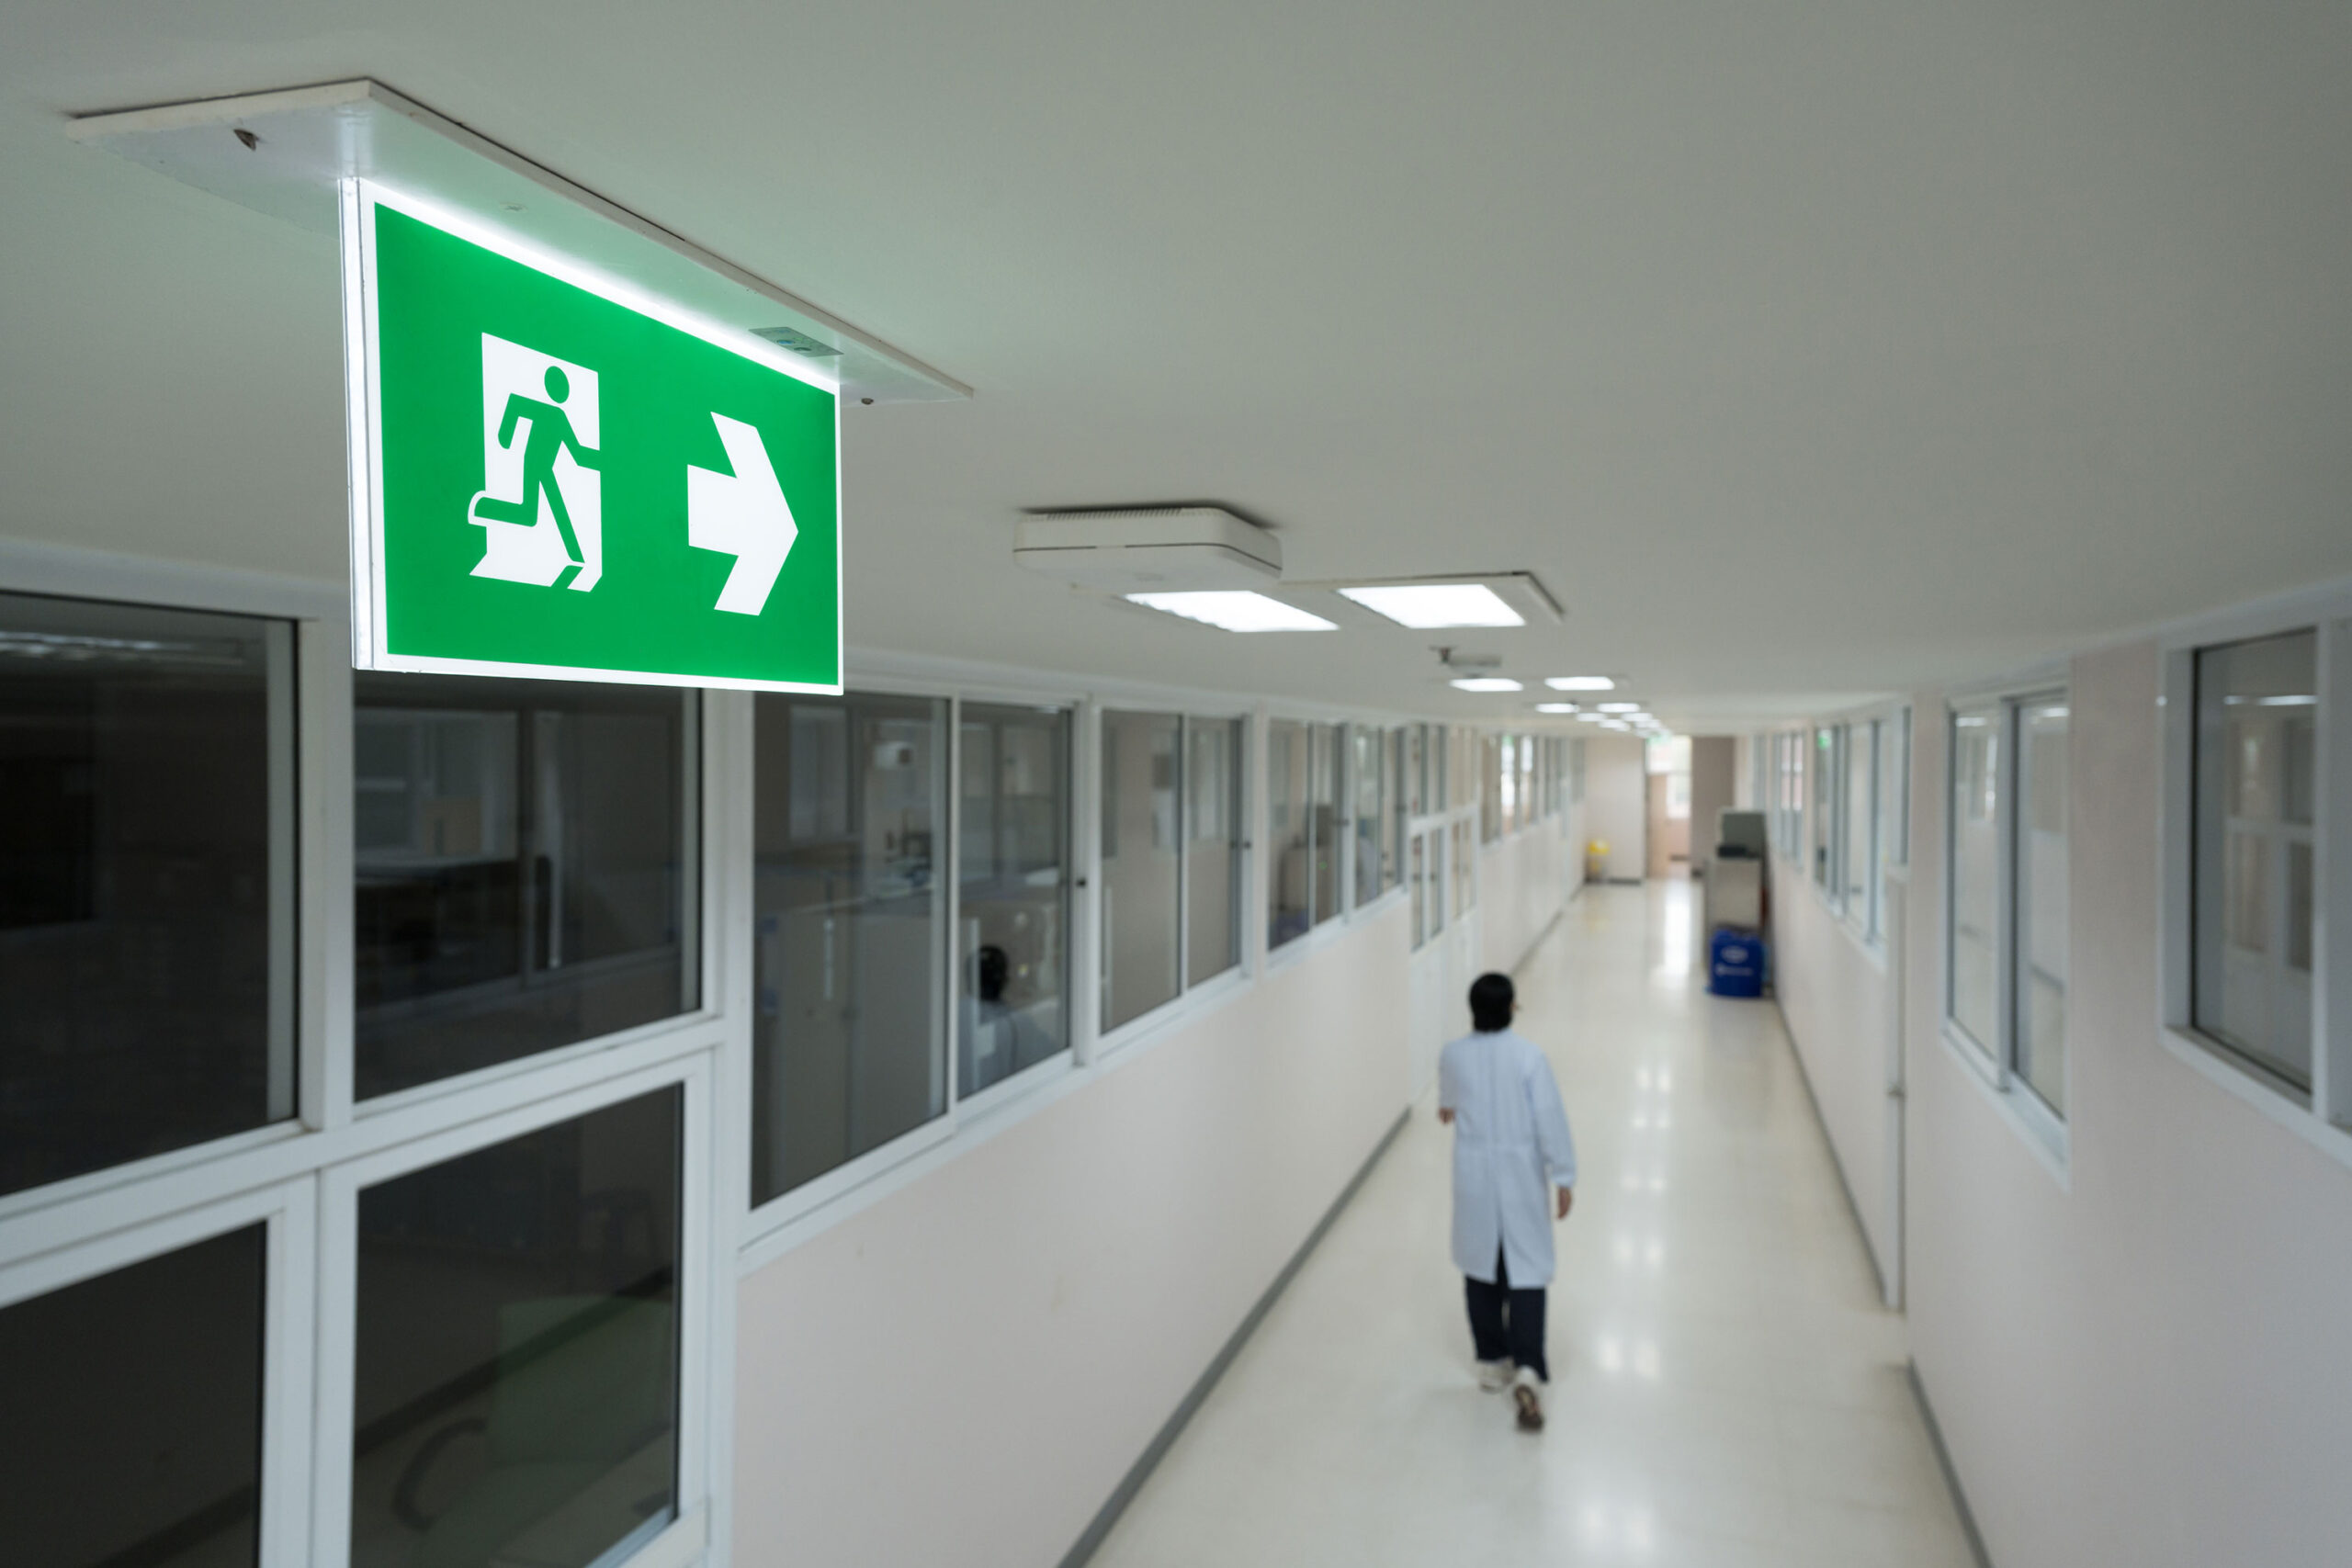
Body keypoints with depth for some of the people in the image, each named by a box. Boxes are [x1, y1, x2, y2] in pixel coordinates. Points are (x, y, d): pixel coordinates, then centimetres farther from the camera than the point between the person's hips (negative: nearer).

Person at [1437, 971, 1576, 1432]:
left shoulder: (1453, 1055, -5)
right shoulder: (1528, 1055, -14)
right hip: (1521, 1175, -2)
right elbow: (1551, 1118, -14)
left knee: (1480, 1268, 16)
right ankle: (1527, 1369, -12)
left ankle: (1492, 1362, 27)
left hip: (1474, 1175, 2)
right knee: (1527, 1270, 2)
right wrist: (1563, 1176, -6)